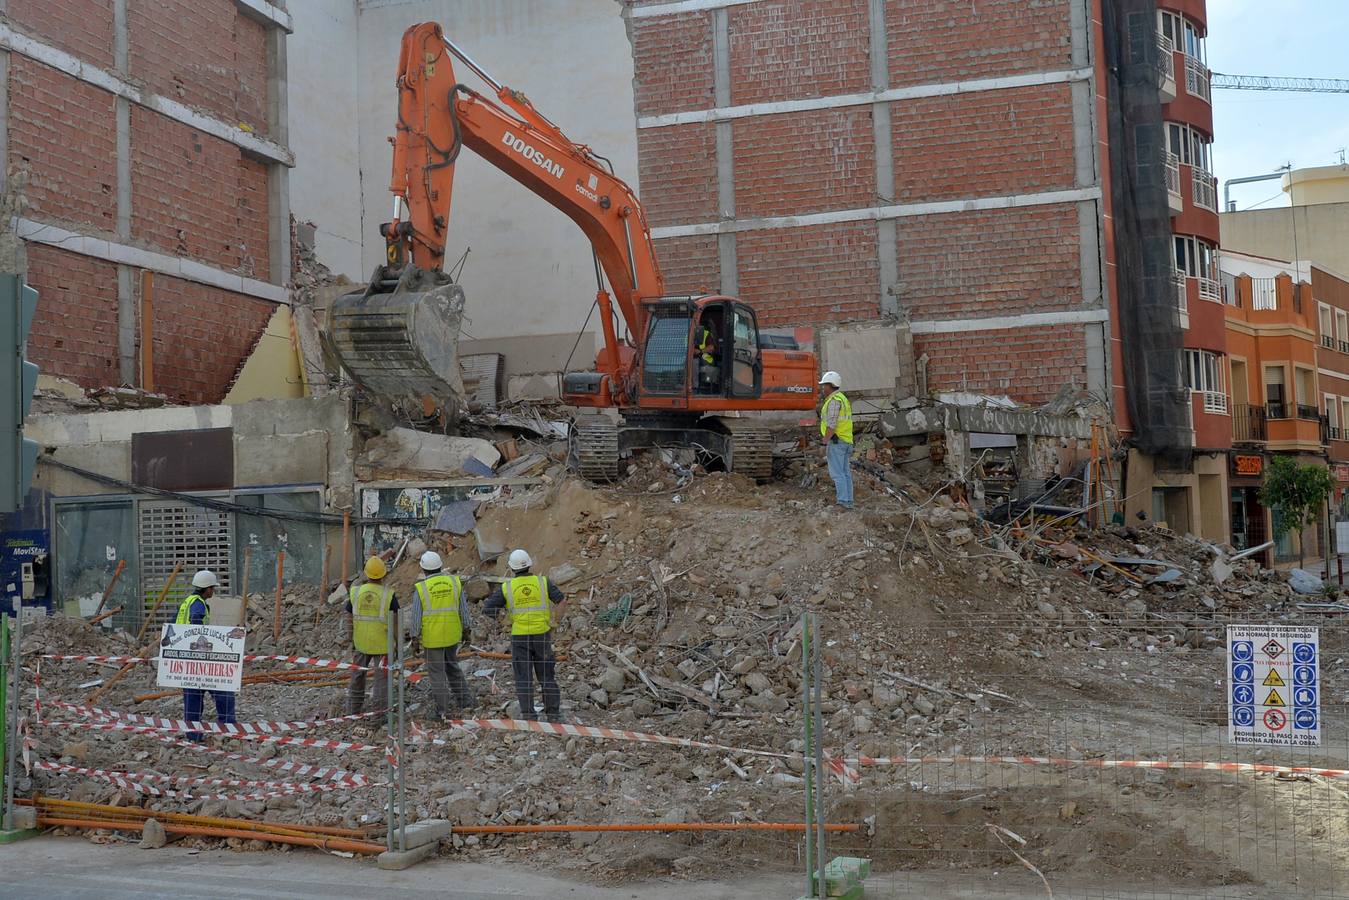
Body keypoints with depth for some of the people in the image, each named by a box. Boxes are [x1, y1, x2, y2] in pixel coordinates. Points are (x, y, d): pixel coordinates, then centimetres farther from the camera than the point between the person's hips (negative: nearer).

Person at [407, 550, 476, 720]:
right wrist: (466, 630, 15)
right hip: (453, 635, 4)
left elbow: (415, 616, -8)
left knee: (436, 672, 5)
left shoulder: (422, 588, -13)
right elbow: (464, 609, 4)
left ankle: (444, 709, 8)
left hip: (432, 638, -4)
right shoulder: (455, 582, -3)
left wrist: (415, 637, 3)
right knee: (452, 666, 23)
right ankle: (465, 698, 23)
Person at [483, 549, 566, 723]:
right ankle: (553, 714, 14)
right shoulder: (542, 582, -2)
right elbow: (561, 600, -4)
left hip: (519, 637, -1)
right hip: (541, 635, 1)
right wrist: (551, 620, 9)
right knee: (547, 676, 12)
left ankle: (529, 715, -1)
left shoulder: (506, 587, -5)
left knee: (524, 678, 3)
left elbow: (487, 609, -5)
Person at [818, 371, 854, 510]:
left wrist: (824, 443, -19)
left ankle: (843, 501, -15)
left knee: (837, 473, -10)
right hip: (846, 441, 10)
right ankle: (848, 502, 5)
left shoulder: (834, 400, -14)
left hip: (835, 441, -10)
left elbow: (831, 425, -21)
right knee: (845, 473, 7)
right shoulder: (843, 399, 18)